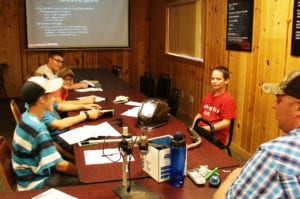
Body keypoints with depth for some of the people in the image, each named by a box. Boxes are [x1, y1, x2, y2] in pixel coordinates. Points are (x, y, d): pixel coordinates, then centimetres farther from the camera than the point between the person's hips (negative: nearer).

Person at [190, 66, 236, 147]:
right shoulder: (207, 96, 16)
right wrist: (193, 128, 2)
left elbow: (226, 123, -12)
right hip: (201, 131, 7)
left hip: (216, 136, -6)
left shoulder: (228, 99, -6)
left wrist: (205, 128, -14)